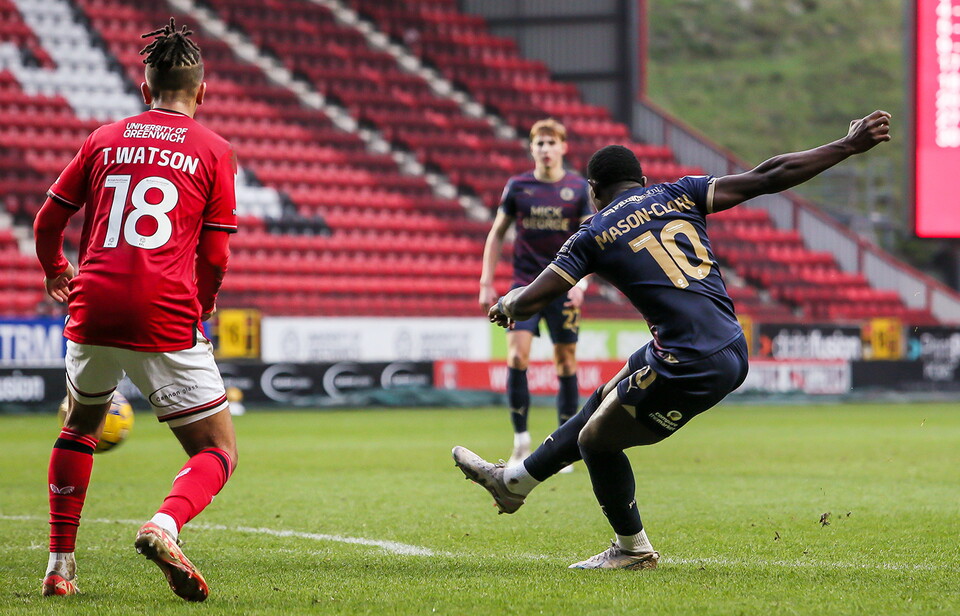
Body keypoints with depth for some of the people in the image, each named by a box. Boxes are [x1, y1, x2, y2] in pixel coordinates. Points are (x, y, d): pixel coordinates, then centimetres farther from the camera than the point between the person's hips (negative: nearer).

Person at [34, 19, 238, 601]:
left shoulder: (105, 139, 14)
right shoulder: (214, 151, 6)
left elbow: (48, 221, 19)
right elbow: (214, 257, 3)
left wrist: (56, 270, 40)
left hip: (95, 307, 4)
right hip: (166, 316, -3)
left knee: (81, 427, 29)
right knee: (219, 450, 5)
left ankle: (60, 563, 25)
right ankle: (165, 525, -25)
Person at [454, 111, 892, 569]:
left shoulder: (594, 235, -1)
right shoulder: (677, 195, 10)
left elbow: (525, 303, -2)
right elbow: (768, 178, 4)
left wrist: (505, 305, 24)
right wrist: (849, 146, 8)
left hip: (689, 368, -8)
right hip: (734, 351, 8)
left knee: (598, 441, 15)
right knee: (602, 404, 25)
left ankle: (633, 550, 31)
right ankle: (513, 481, 41)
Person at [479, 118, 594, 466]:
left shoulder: (579, 188, 0)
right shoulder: (517, 187, 2)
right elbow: (497, 234, 10)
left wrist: (581, 282, -13)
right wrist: (486, 283, 4)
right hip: (525, 284, 0)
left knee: (565, 362, 2)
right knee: (517, 356, -13)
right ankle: (521, 440, -5)